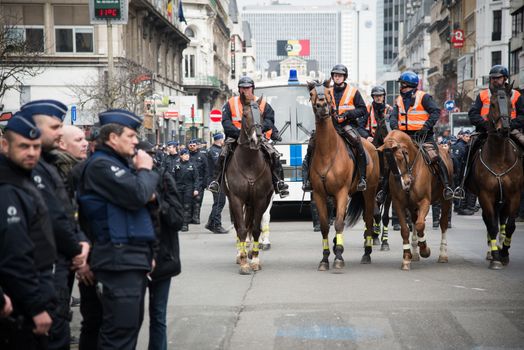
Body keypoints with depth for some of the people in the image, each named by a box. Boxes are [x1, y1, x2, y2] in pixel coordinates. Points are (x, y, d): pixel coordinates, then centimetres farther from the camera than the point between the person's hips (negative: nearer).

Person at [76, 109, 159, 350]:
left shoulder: (119, 163, 20)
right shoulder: (101, 165, -12)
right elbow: (138, 195, -22)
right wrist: (145, 170, -4)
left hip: (133, 258, 10)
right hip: (119, 260, -10)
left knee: (130, 326, 14)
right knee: (121, 330, -11)